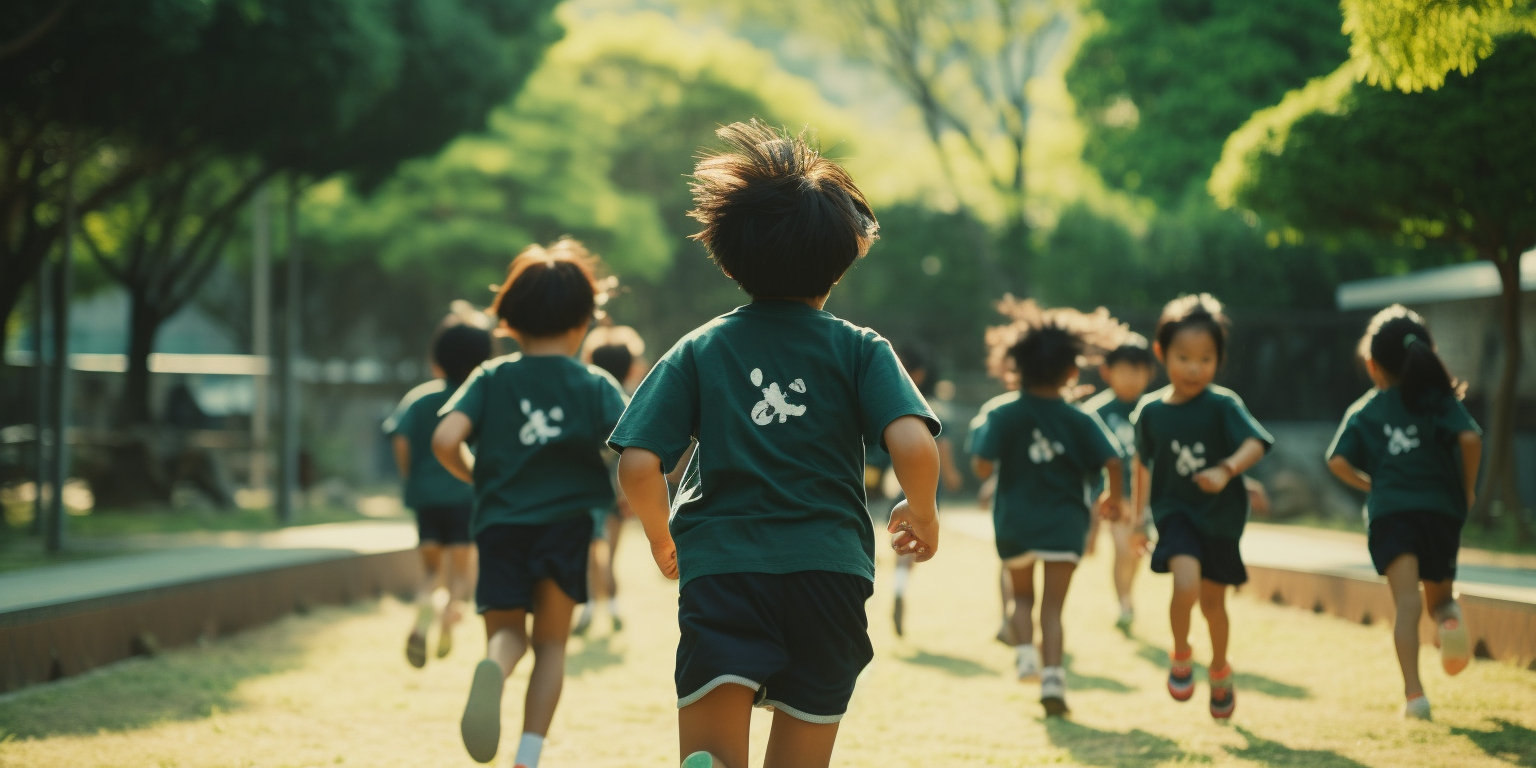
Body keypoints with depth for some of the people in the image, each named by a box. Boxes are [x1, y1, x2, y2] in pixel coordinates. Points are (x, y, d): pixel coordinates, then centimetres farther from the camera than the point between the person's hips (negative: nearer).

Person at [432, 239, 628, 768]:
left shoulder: (491, 378, 5)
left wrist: (474, 476, 11)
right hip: (567, 524, 0)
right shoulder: (596, 386, 2)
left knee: (507, 631, 12)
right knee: (551, 644, 13)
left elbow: (445, 440, -9)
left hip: (500, 523, 0)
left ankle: (492, 667, -27)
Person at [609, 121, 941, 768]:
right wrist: (922, 515, 11)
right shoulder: (860, 350, 6)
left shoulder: (698, 351, 8)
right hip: (828, 568, 0)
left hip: (719, 566, 0)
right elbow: (913, 445, -10)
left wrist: (661, 536, 19)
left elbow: (637, 466, -1)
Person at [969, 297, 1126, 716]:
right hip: (1064, 525, -1)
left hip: (1015, 525, 1)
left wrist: (987, 454, 10)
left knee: (1022, 595, 22)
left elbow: (982, 466, -13)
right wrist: (1113, 500, 7)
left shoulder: (1002, 413, -7)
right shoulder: (1080, 420, -5)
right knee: (1052, 607, 2)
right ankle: (1052, 675, -14)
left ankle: (1025, 650, -2)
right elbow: (1113, 463, -11)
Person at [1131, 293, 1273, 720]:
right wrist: (1139, 514, 18)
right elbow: (1144, 463, 13)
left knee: (1213, 601, 14)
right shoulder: (1151, 411, -3)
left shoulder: (1223, 405, -12)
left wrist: (1226, 470, -44)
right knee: (1186, 582, -26)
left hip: (1220, 515, 0)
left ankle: (1220, 671, 41)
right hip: (1175, 512, 0)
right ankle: (1181, 657, 1)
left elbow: (1255, 443, -26)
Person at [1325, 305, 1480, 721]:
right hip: (1440, 509, 1)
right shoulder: (1441, 400, 6)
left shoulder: (1363, 411, 9)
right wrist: (1468, 487, 4)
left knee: (1407, 602, -10)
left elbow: (1339, 461, 0)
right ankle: (1449, 614, -19)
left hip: (1389, 513, 0)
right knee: (1439, 595, 18)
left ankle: (1414, 692, -25)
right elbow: (1470, 438, -10)